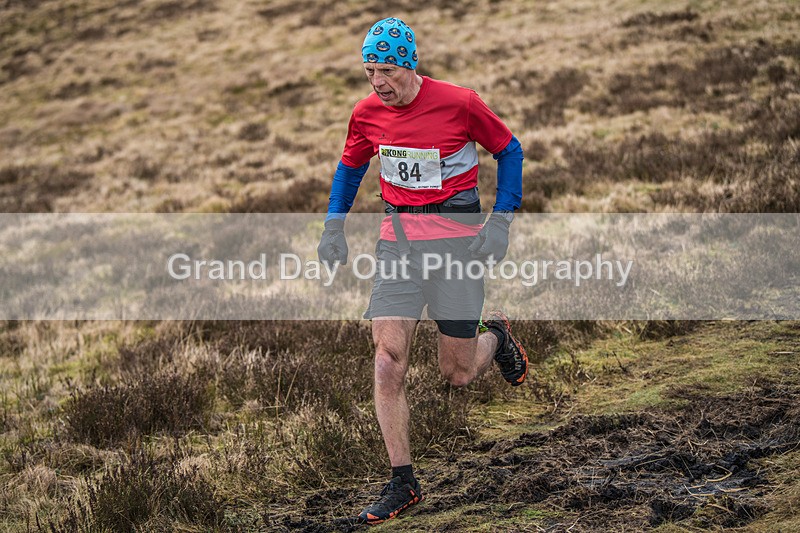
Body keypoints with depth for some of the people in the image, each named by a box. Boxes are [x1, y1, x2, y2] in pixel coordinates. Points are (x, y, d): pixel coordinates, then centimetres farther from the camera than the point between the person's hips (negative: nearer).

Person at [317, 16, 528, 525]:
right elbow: (350, 168, 18)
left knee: (458, 373, 3)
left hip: (456, 239, -3)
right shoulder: (367, 113, -1)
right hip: (397, 242, 3)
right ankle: (403, 483, -3)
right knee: (388, 359, -11)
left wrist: (500, 223, -7)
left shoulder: (459, 103, -13)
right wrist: (334, 226, 7)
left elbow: (510, 150, 0)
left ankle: (497, 337, 40)